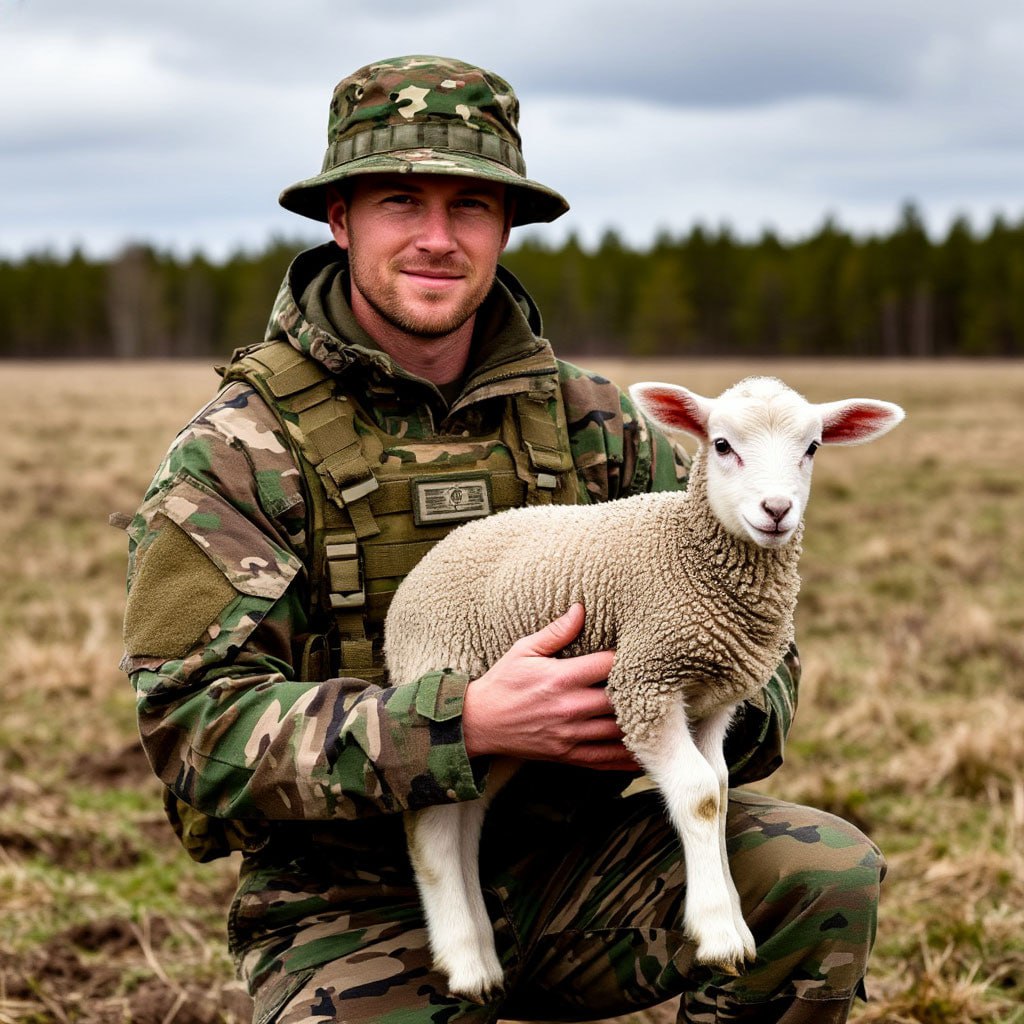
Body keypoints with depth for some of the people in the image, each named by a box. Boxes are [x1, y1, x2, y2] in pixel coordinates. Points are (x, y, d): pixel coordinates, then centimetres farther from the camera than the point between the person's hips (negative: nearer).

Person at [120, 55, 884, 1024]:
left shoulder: (588, 424, 4)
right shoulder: (237, 454, -8)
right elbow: (200, 732, -17)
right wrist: (468, 721, -29)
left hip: (565, 870, 4)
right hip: (355, 909, -3)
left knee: (829, 872, -17)